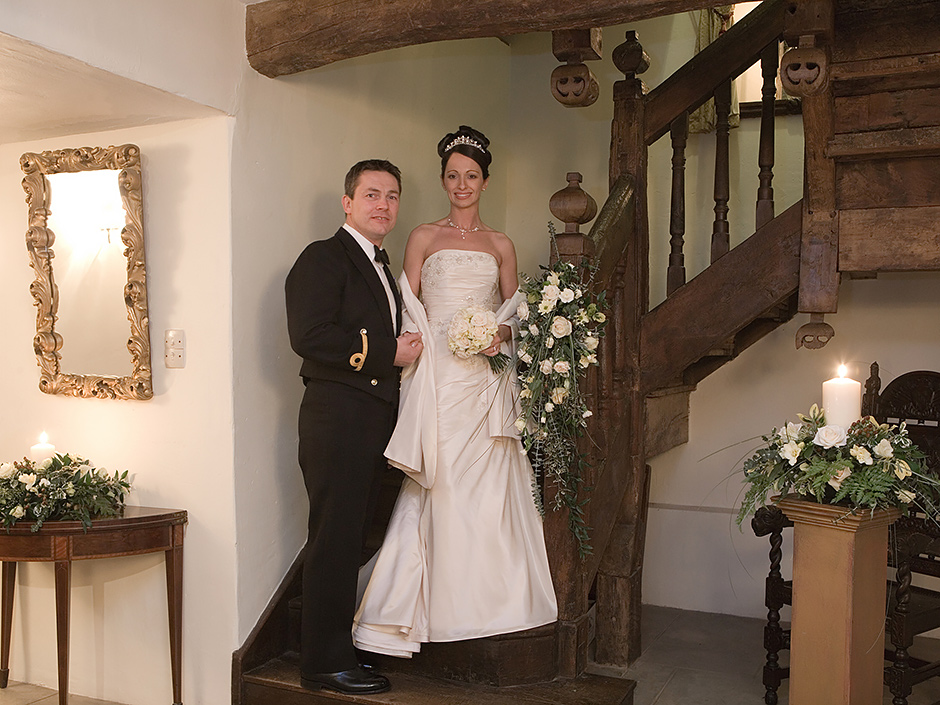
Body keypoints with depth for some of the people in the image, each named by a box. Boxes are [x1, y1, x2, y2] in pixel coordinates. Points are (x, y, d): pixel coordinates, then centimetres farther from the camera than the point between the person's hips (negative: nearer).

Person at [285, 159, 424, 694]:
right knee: (335, 539, -3)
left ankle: (342, 645, 26)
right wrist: (388, 352, -14)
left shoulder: (382, 267, 22)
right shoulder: (323, 258, -7)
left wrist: (409, 347, 7)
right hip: (338, 415, -9)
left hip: (377, 419, 9)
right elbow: (310, 336, -20)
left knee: (355, 536, 14)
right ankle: (327, 663, 9)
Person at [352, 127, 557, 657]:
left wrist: (502, 333, -6)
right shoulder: (424, 237, 10)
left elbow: (514, 310, 15)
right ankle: (443, 605, 5)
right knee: (440, 483, -5)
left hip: (486, 378, 2)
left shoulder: (501, 245, 15)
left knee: (488, 483, 0)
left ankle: (490, 597, 13)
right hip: (438, 372, -2)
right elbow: (409, 308, 6)